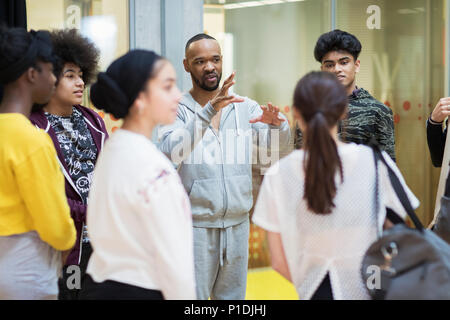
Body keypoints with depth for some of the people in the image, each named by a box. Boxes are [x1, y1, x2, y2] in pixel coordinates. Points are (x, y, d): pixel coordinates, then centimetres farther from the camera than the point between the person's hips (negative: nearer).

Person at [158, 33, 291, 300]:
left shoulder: (244, 107, 8)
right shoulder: (177, 109, -4)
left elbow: (277, 143, -2)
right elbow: (171, 152, -23)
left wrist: (276, 122, -26)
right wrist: (209, 110, -33)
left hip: (238, 224, 4)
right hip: (196, 226, -4)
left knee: (233, 296, 13)